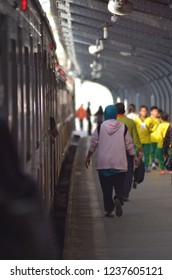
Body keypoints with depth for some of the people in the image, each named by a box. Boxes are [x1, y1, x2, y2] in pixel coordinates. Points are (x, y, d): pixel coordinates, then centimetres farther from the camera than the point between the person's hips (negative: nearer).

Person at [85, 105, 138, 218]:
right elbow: (129, 144, 2)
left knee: (106, 188, 8)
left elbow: (93, 143, 4)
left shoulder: (100, 127, -1)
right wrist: (135, 156, 14)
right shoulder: (123, 127, -1)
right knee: (119, 185, 5)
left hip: (103, 163, 0)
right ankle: (118, 200, -24)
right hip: (119, 163, 0)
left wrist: (88, 157, 16)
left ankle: (109, 209, 5)